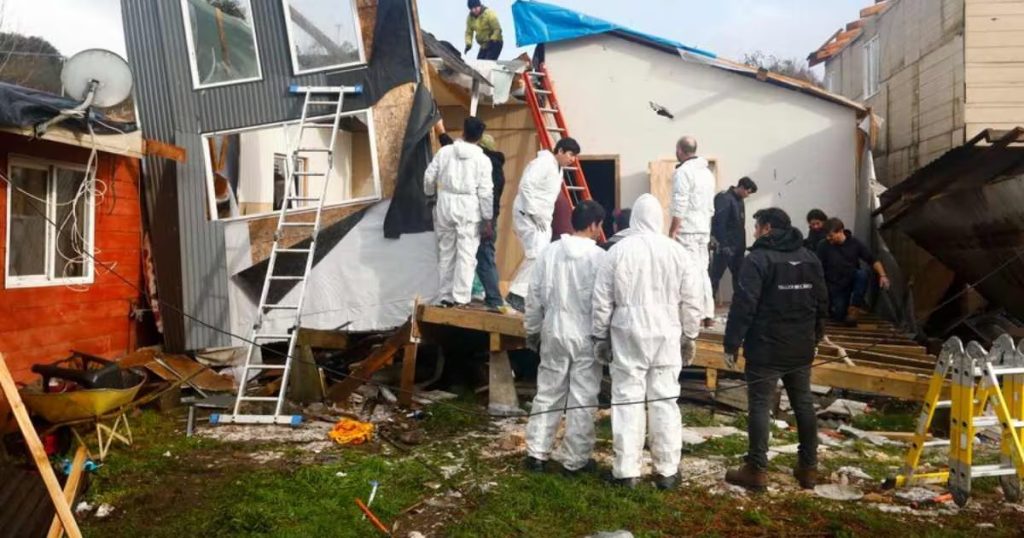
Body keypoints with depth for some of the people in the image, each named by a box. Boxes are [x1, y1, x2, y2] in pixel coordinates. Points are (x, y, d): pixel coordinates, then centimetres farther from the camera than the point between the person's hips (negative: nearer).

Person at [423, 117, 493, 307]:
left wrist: (430, 194, 27)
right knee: (466, 254, -1)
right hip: (469, 209, -3)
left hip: (445, 205, 3)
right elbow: (485, 192, -7)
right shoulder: (482, 159, -5)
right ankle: (461, 297, -5)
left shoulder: (444, 152, 2)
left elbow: (429, 177, 5)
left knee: (446, 252, 11)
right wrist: (487, 220, -1)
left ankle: (446, 296, 16)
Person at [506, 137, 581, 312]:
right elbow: (525, 186, -23)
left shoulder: (558, 169, 17)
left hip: (542, 218, 10)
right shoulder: (542, 163, -14)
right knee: (537, 255, -18)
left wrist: (544, 216, 12)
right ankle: (516, 294, -14)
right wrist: (534, 213, -22)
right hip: (527, 215, -10)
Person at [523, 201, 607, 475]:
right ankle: (575, 459, 13)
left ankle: (536, 453, 17)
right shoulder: (599, 257, -12)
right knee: (583, 400, 6)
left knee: (547, 394, 13)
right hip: (587, 338, -3)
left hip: (555, 334, 4)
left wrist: (532, 331, 16)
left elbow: (535, 296, 4)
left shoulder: (550, 252, -1)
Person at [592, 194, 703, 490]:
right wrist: (689, 336, 14)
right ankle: (667, 470, 15)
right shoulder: (677, 251, 0)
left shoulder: (618, 251, -4)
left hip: (628, 334, -1)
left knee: (628, 399, 4)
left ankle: (627, 470, 9)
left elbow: (602, 300, -1)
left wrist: (600, 336, 9)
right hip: (666, 334, 2)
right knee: (665, 400, 8)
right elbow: (692, 300, 4)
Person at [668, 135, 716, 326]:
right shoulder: (707, 172, 16)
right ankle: (707, 314, 14)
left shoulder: (683, 172, -11)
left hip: (687, 231, -8)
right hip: (704, 229, 8)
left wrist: (672, 232, -11)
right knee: (702, 270, 12)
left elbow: (679, 207, -16)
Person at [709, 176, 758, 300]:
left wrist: (742, 245, 14)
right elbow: (719, 223, -20)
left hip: (737, 246, 9)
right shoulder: (724, 198, -13)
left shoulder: (739, 200, 14)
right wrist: (723, 245, -23)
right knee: (716, 275, -5)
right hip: (725, 246, -9)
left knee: (739, 275, 12)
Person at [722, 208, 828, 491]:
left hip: (765, 350, -7)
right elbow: (821, 303, 16)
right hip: (801, 350, 7)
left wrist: (731, 344, -12)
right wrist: (814, 338, 26)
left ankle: (757, 470, 2)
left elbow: (743, 306, -18)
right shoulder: (810, 259, 11)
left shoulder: (758, 259, -12)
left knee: (760, 407, -1)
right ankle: (809, 467, 21)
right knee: (804, 405, 13)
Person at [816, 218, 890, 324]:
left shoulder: (855, 243, -7)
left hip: (853, 281, 1)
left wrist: (882, 275, -18)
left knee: (862, 273, -32)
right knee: (839, 316, -16)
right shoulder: (823, 247, -12)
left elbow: (873, 261, -3)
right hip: (836, 286, -1)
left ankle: (853, 307, -15)